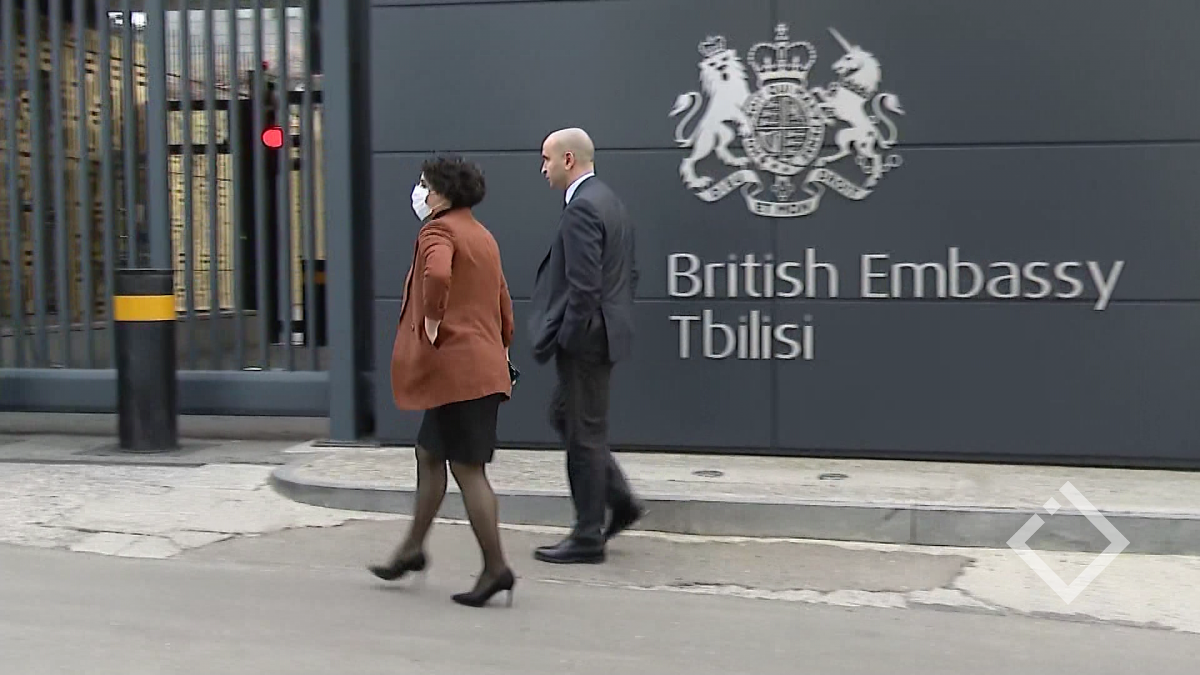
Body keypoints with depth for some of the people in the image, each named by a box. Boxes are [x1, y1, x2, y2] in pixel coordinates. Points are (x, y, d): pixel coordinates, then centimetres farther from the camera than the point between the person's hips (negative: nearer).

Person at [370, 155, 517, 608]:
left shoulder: (439, 230, -10)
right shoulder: (483, 236, 19)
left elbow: (438, 274, -33)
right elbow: (502, 302, 23)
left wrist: (433, 321, -20)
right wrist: (501, 347, 26)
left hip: (455, 368, -10)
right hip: (484, 366, 10)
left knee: (467, 468, -5)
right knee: (429, 454, 20)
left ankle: (496, 567, -3)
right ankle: (413, 548, 30)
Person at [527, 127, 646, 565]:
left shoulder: (582, 208, -18)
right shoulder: (608, 201, 14)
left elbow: (584, 286, -24)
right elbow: (628, 273, 18)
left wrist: (567, 339, -17)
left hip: (587, 337, -10)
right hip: (606, 330, 10)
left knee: (584, 433, -1)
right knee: (564, 416, 20)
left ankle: (588, 538, 9)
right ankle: (620, 500, 20)